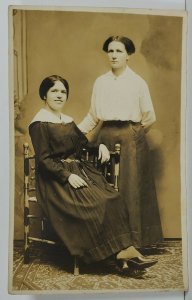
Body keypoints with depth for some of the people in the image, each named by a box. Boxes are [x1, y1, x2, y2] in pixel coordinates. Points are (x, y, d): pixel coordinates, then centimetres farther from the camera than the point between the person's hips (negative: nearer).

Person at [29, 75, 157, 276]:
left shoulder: (68, 121, 20)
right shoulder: (39, 123, -5)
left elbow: (84, 142, 24)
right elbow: (44, 160, -13)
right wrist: (68, 176, -21)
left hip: (78, 169, 7)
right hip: (55, 178, -7)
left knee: (111, 197, -19)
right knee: (92, 204, -27)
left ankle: (121, 252, -23)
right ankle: (113, 257, -20)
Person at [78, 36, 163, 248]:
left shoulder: (137, 82, 1)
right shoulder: (100, 82, 10)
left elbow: (149, 118, 5)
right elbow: (93, 117, 10)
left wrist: (133, 132, 9)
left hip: (130, 139, -3)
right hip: (106, 137, 3)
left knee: (131, 187, -2)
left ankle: (135, 238, 9)